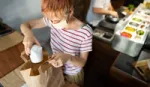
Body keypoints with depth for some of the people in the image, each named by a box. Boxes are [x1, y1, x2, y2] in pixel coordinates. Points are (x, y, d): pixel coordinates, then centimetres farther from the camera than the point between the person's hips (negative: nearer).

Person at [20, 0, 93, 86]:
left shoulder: (85, 33, -32)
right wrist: (28, 34, -35)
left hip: (72, 75, -3)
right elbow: (24, 25, -12)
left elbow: (82, 62, -21)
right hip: (55, 69, 4)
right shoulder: (53, 19, -20)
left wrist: (68, 58, -42)